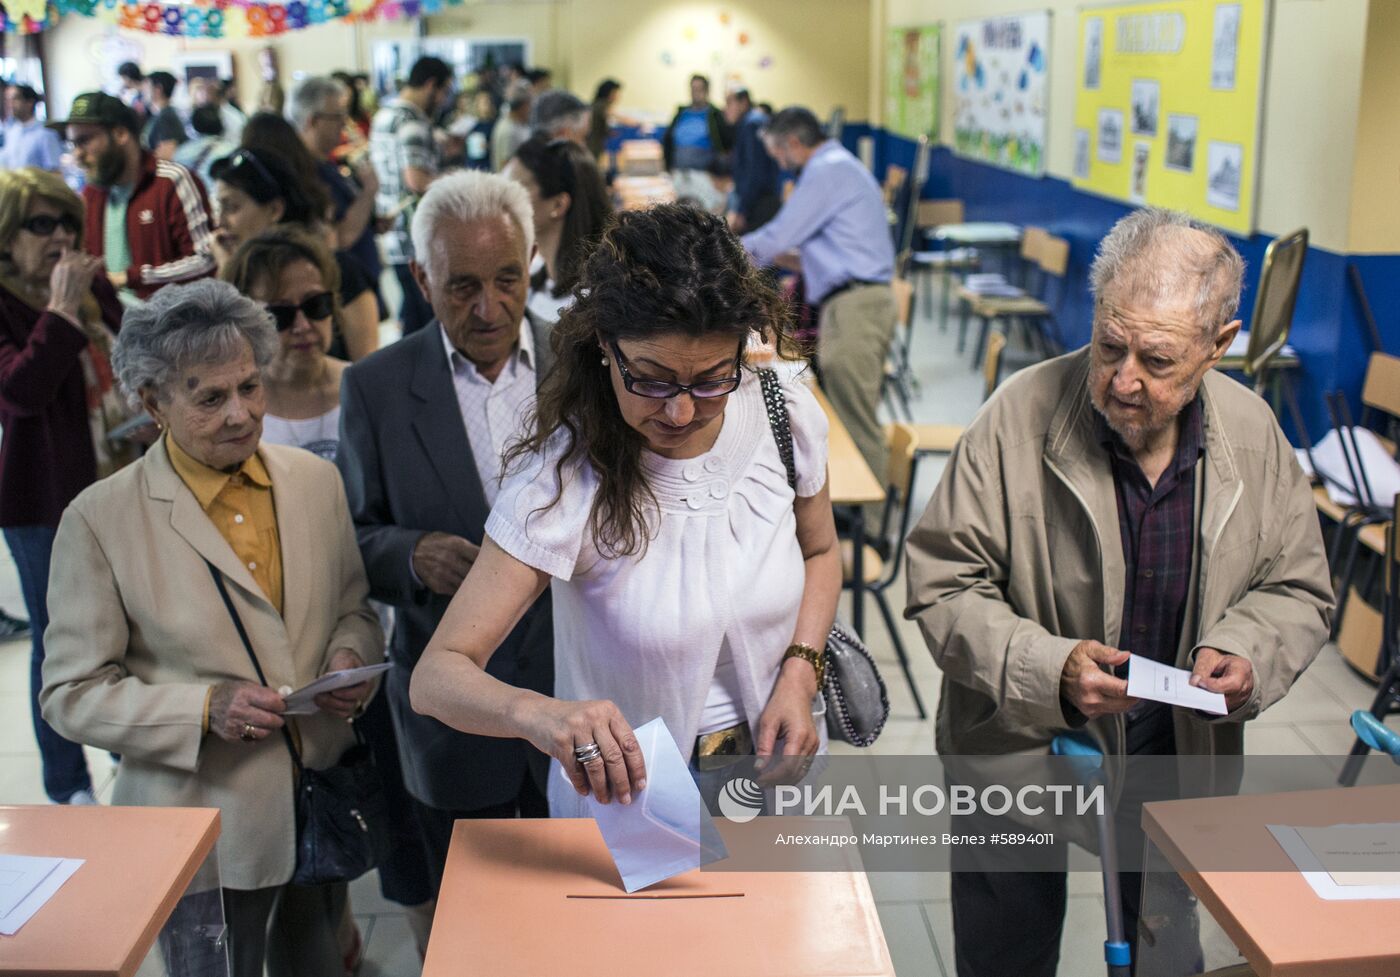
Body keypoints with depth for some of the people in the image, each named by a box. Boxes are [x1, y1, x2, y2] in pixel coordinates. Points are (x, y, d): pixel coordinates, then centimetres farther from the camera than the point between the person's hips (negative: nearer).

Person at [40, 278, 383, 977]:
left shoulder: (317, 481, 1)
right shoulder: (101, 520, -11)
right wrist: (206, 709, -22)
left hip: (325, 809, 4)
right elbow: (71, 695, -8)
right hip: (206, 835, -4)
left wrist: (351, 656, -10)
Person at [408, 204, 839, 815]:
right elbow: (435, 676, -29)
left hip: (776, 764, 4)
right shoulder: (563, 476, -28)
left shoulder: (786, 415, -16)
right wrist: (535, 711, -51)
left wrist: (798, 675, -13)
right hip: (625, 790, -4)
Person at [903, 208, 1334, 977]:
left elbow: (1298, 588, 6)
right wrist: (1050, 667, -29)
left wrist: (1247, 651, -15)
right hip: (1021, 751, -3)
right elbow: (942, 588, -16)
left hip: (1178, 755, 3)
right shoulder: (1019, 417, -20)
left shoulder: (1251, 431, -7)